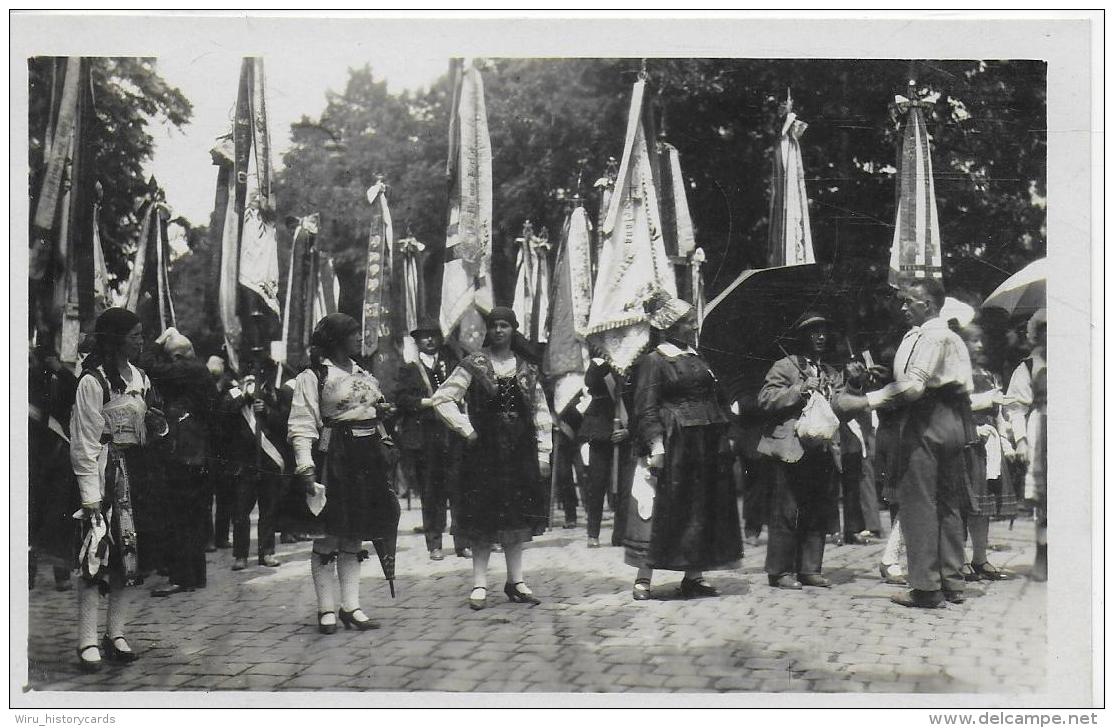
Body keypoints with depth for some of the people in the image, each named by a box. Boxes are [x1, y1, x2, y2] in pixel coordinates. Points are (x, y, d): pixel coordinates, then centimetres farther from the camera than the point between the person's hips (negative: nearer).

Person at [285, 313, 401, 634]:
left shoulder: (363, 373, 16)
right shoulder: (312, 376, -7)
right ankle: (327, 609, 6)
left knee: (354, 537, 9)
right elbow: (302, 427, -13)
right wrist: (306, 468, -23)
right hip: (332, 460, -7)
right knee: (326, 536, -1)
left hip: (366, 460, 7)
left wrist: (381, 411, 6)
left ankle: (351, 607, 14)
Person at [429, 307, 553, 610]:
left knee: (518, 516, 6)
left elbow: (541, 413, 11)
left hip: (520, 450, 3)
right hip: (484, 449, -3)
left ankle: (515, 580, 14)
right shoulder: (473, 365, -1)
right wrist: (466, 429, -10)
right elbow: (442, 399, -5)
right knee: (483, 516, -2)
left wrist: (543, 454, 5)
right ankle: (479, 584, 2)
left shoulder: (527, 370, 10)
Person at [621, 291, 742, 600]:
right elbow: (647, 407, -12)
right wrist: (655, 444, -22)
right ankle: (643, 578, -1)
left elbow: (714, 399, 20)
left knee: (701, 509, 8)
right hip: (672, 445, -7)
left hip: (706, 445, 7)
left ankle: (694, 575, 16)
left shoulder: (696, 357, 15)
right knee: (661, 509, -6)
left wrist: (722, 434, 14)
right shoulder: (654, 360, -6)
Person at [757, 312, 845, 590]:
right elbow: (766, 400, -8)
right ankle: (780, 571, 1)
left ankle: (810, 569, 16)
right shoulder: (784, 367, 3)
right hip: (791, 449, -6)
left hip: (821, 450, 6)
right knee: (786, 512, -5)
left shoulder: (832, 374, 21)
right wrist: (801, 389, -15)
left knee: (817, 513, 8)